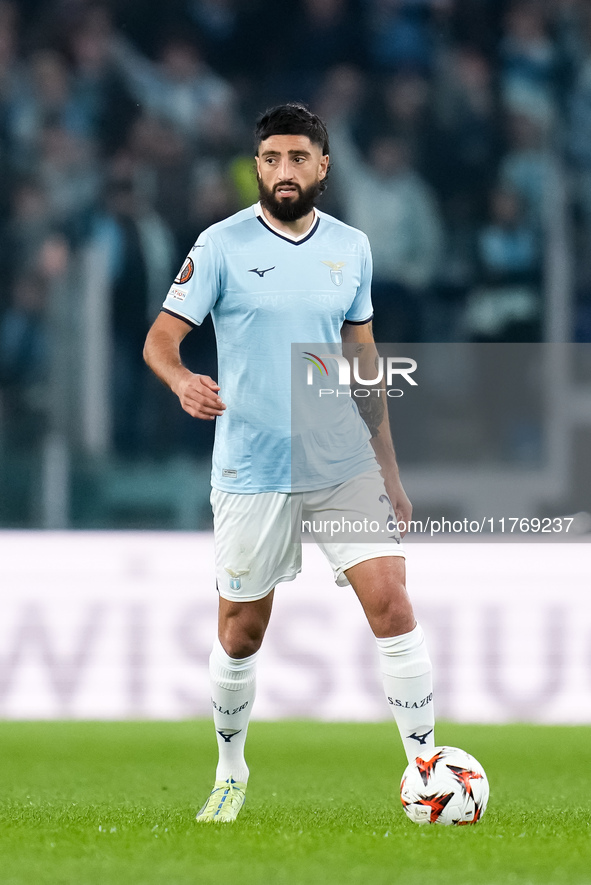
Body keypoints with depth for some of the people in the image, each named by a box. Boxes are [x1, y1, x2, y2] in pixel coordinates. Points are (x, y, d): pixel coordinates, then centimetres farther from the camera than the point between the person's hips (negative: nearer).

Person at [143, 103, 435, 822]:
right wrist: (182, 380, -29)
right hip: (251, 473, -2)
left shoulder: (351, 247, 7)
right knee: (240, 632, 6)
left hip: (345, 466, 2)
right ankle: (230, 773, 28)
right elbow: (160, 337, -5)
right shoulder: (222, 245, -4)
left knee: (392, 604, -11)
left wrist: (390, 473, 15)